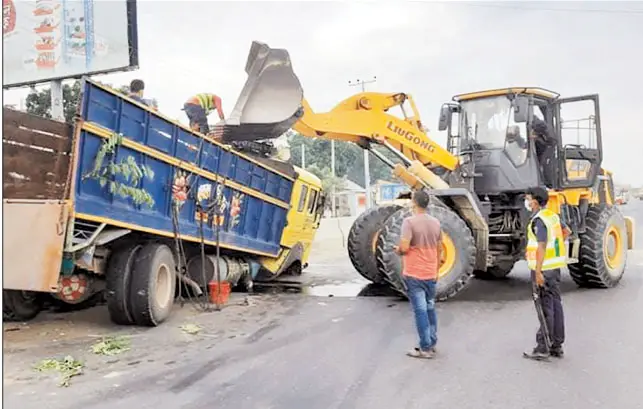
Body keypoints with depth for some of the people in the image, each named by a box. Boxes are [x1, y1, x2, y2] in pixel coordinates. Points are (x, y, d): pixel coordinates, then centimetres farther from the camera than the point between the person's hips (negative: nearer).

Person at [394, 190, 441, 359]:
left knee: (420, 310, -2)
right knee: (430, 308, 17)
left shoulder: (409, 221, -15)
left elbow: (404, 248, -23)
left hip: (414, 274, -6)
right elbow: (438, 249, 12)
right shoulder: (436, 222, 6)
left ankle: (425, 348, 3)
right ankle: (432, 343, 26)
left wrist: (397, 250, 0)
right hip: (430, 274, 6)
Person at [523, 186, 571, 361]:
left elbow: (541, 247, -23)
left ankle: (542, 348, 1)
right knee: (556, 304, 12)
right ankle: (557, 346, 21)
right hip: (555, 266, 9)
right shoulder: (552, 215, 11)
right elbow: (566, 231, 28)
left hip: (544, 268, -9)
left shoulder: (539, 220, -17)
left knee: (546, 307, -5)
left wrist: (538, 272, -24)